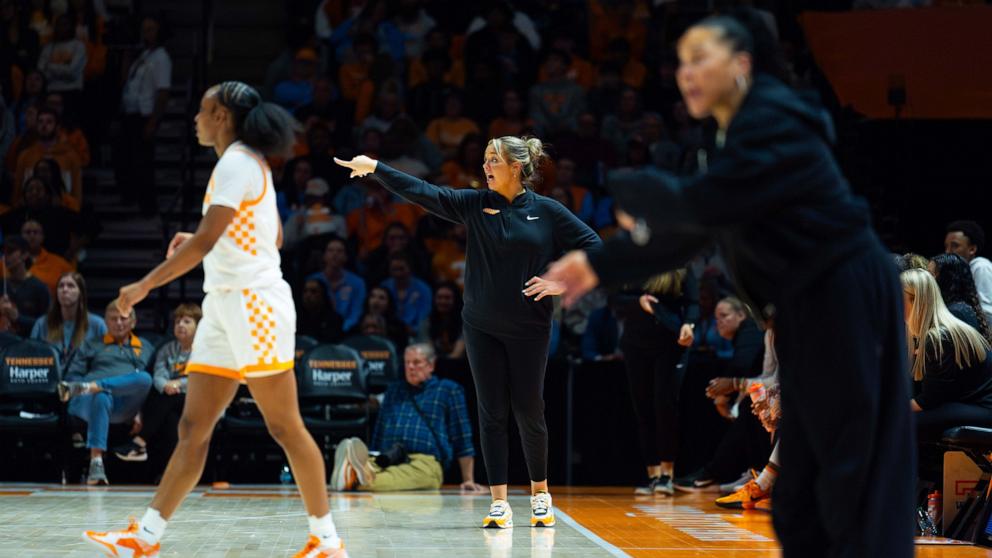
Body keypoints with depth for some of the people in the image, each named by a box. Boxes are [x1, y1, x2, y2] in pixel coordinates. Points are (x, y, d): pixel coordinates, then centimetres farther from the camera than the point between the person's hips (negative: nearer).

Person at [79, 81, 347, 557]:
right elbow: (272, 236, 26)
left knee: (284, 427, -7)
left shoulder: (236, 163, -12)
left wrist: (145, 285, -15)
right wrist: (199, 241, 21)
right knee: (193, 427, 5)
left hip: (252, 303, -10)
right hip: (228, 305, 10)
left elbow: (205, 241, -20)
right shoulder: (251, 163, 17)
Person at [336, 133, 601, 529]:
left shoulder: (547, 211, -3)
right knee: (492, 412, 2)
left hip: (529, 329, -2)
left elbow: (593, 246, 1)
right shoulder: (475, 204, 2)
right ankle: (499, 503, 6)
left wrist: (564, 284, -8)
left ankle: (540, 495, 22)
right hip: (482, 328, 2)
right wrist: (375, 169, -13)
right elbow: (423, 193, -5)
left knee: (529, 411, 4)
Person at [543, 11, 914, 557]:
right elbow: (683, 233, 15)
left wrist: (629, 190, -7)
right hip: (809, 310, 10)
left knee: (854, 473, -7)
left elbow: (700, 206, -25)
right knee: (803, 477, 12)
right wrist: (598, 265, 10)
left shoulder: (771, 120, -15)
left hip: (845, 302, -10)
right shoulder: (737, 133, 14)